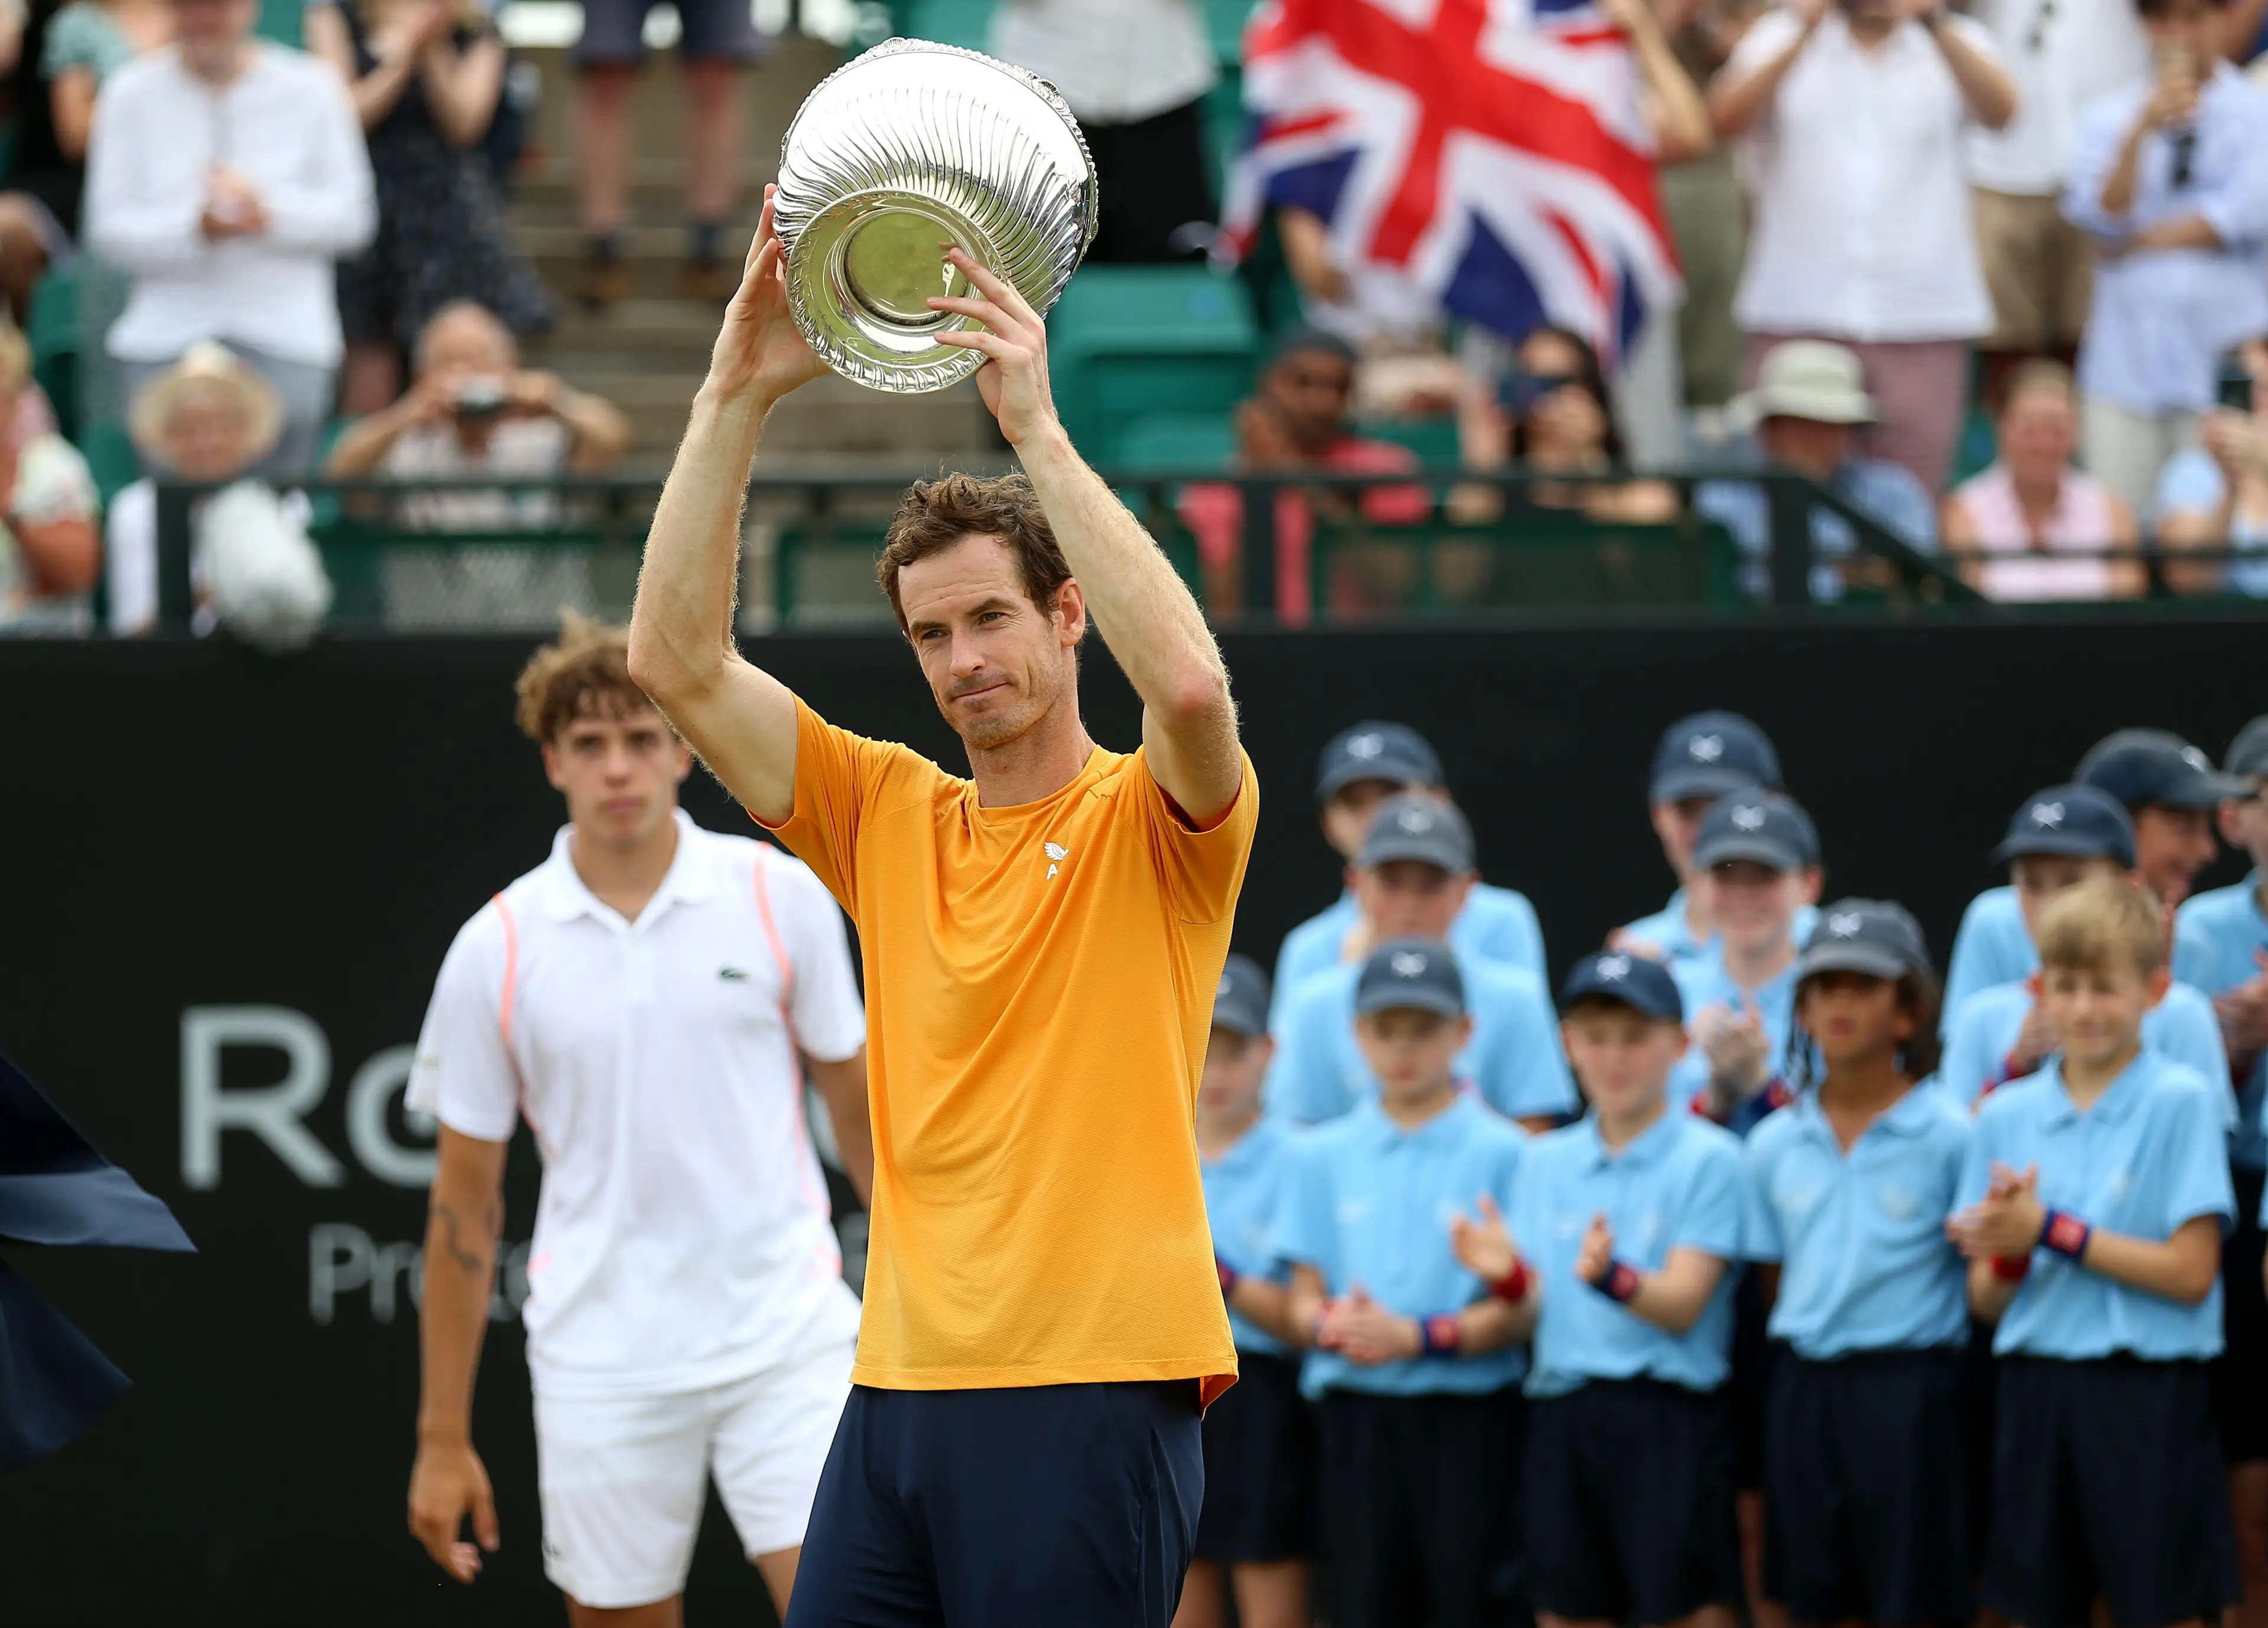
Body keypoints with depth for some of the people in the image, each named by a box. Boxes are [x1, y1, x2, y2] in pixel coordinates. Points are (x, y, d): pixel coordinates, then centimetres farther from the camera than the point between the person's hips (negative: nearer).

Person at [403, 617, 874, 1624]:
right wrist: (444, 1436, 5)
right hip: (604, 1367, 1)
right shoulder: (495, 950, 0)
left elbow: (858, 1099, 11)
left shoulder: (782, 896, 0)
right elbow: (465, 1201, 5)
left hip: (785, 1335, 0)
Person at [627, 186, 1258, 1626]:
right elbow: (677, 660, 8)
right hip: (901, 1385, 5)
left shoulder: (1153, 824, 1)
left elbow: (1190, 683, -23)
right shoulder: (890, 815, 14)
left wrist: (1037, 427, -20)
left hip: (1097, 1392, -5)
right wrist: (738, 394, -1)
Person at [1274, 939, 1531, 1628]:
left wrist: (1418, 1337, -19)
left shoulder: (1502, 1153, -1)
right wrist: (1331, 1328, -13)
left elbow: (1522, 1308, -6)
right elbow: (1303, 1296, 10)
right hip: (1356, 1413, 3)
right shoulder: (1324, 1157, 12)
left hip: (1469, 1419, -3)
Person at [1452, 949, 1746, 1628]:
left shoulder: (1708, 1159, -3)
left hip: (1668, 1422, -5)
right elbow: (1535, 1307, 10)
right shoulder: (1545, 1162, 13)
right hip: (1560, 1414, 5)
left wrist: (1609, 1275, -29)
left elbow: (1682, 1305, -10)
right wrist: (1507, 1277, -14)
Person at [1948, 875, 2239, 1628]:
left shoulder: (2181, 1102, -4)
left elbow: (2191, 1273, -10)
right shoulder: (2007, 1116, 9)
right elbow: (1986, 1301, 10)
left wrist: (2051, 1232, -13)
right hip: (2037, 1390, 4)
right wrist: (2007, 1252, -12)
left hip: (2148, 1396, -4)